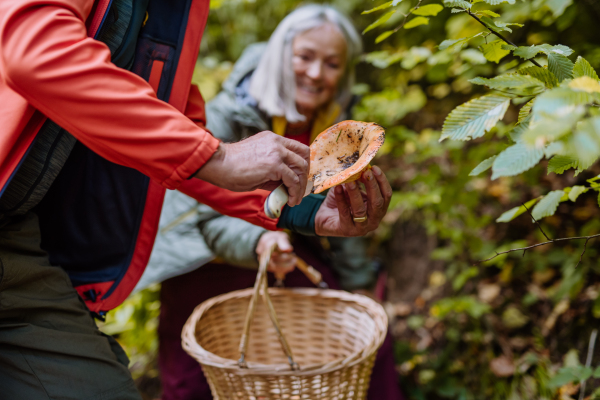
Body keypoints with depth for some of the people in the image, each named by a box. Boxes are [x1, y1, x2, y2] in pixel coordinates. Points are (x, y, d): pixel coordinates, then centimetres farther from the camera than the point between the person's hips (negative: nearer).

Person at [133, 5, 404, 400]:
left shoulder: (337, 127, -8)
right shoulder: (226, 116, -24)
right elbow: (210, 217, -24)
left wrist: (358, 286, 6)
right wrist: (257, 241, -43)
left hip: (288, 245, 4)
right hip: (210, 258, -4)